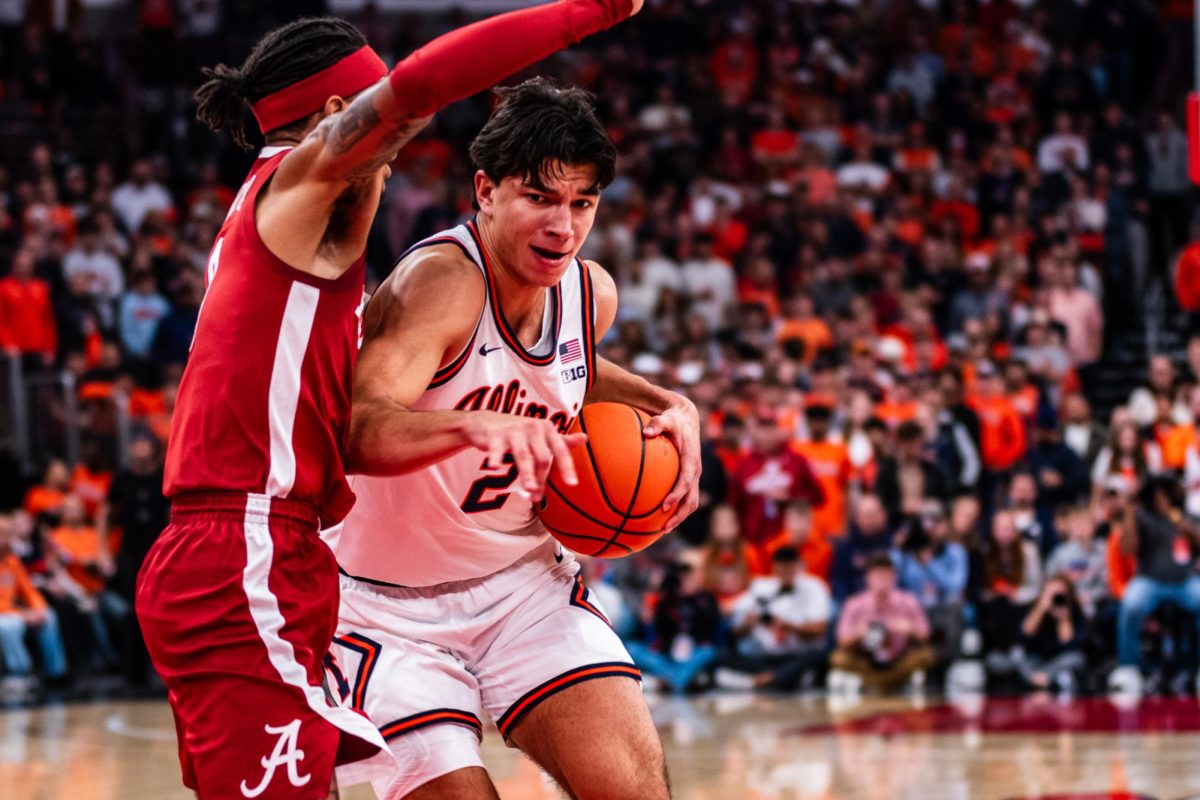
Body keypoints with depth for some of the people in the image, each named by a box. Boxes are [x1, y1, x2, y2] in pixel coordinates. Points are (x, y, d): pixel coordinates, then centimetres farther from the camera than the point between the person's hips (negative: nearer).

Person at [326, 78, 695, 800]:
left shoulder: (592, 293, -3)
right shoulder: (442, 282, -26)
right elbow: (355, 429, -43)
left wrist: (669, 406, 4)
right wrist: (473, 423, -63)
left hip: (524, 582, 5)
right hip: (391, 605, -5)